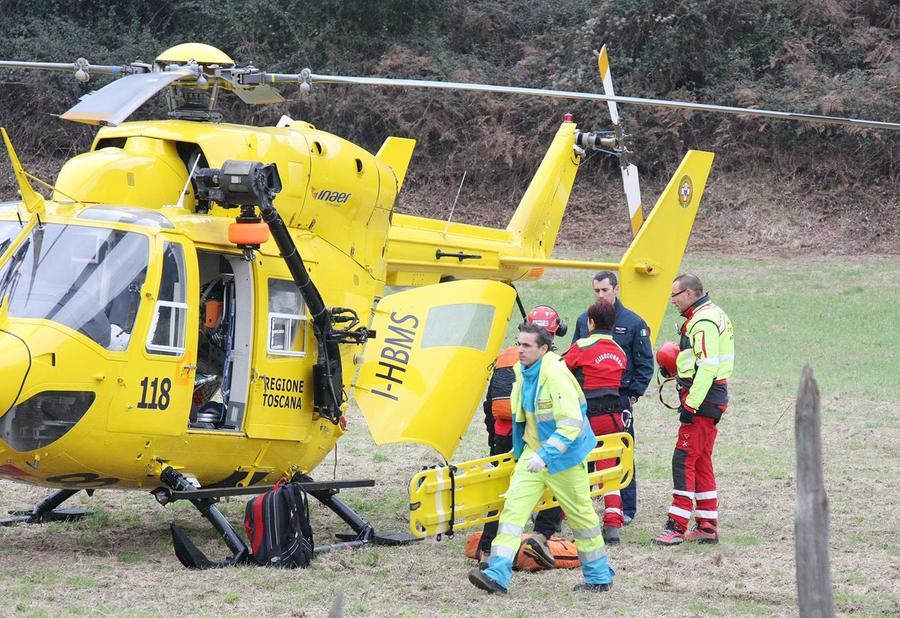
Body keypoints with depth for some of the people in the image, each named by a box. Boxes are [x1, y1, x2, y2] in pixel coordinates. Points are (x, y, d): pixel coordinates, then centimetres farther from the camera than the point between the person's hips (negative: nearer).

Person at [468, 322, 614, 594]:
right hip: (534, 451, 7)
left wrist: (545, 455, -34)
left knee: (580, 514, 7)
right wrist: (520, 450, 25)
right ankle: (497, 575, -13)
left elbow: (571, 425, -28)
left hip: (563, 456, -7)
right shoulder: (522, 372, 2)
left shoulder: (556, 375, -24)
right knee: (514, 505, -7)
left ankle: (599, 577, 23)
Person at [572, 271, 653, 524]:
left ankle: (627, 509, 6)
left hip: (619, 398, -4)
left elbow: (645, 363, 1)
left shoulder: (633, 323, -1)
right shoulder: (584, 320, 10)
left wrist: (633, 394, -7)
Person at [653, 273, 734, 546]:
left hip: (702, 400, -11)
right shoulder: (713, 314, 17)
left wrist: (691, 404, -24)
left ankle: (677, 526, -13)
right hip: (710, 400, 11)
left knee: (684, 459, -11)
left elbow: (707, 366, -23)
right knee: (701, 461, 14)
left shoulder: (704, 322, -16)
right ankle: (708, 526, 17)